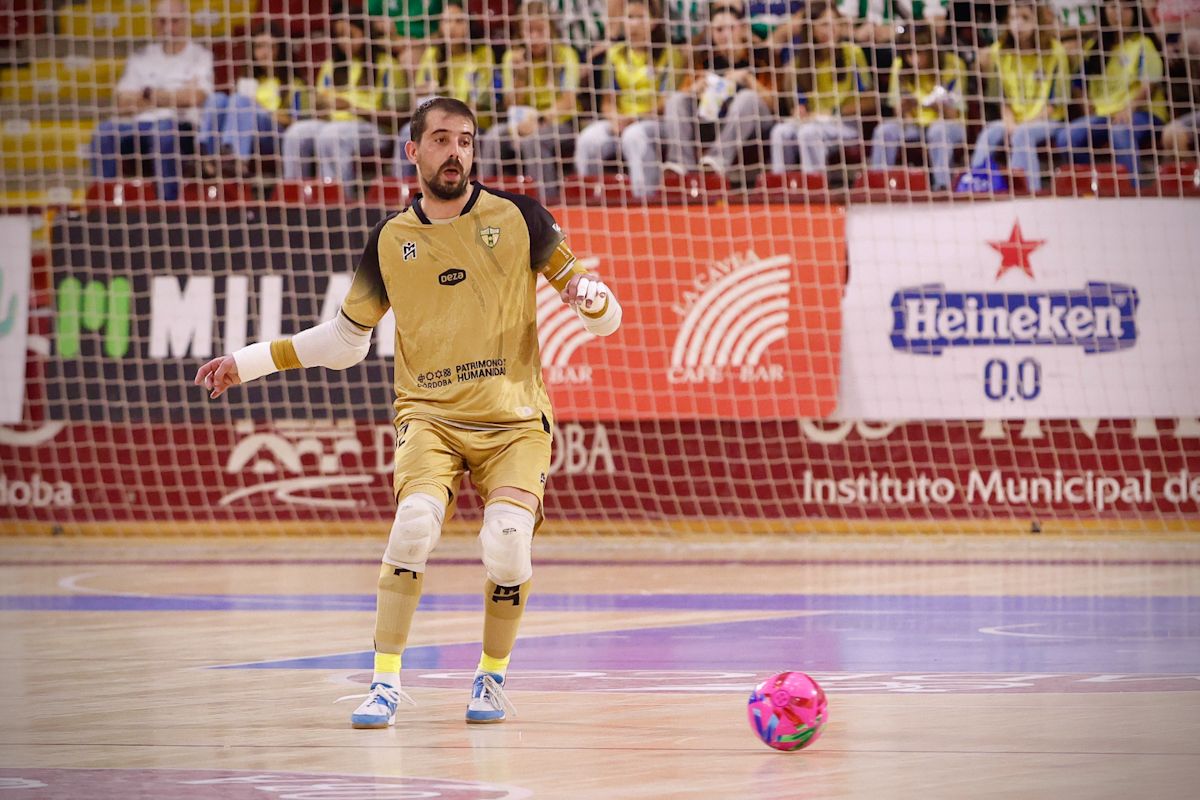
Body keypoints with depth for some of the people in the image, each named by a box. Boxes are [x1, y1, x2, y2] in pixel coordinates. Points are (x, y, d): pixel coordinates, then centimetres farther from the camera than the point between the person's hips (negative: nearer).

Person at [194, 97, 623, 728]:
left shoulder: (518, 218, 1)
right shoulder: (390, 240, 7)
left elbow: (600, 312, 5)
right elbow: (344, 340, 18)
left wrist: (593, 301, -20)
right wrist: (248, 363, 13)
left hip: (515, 419, -1)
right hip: (429, 415, 1)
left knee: (507, 543, -22)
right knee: (416, 521, -27)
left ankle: (492, 678, 5)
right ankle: (385, 681, -16)